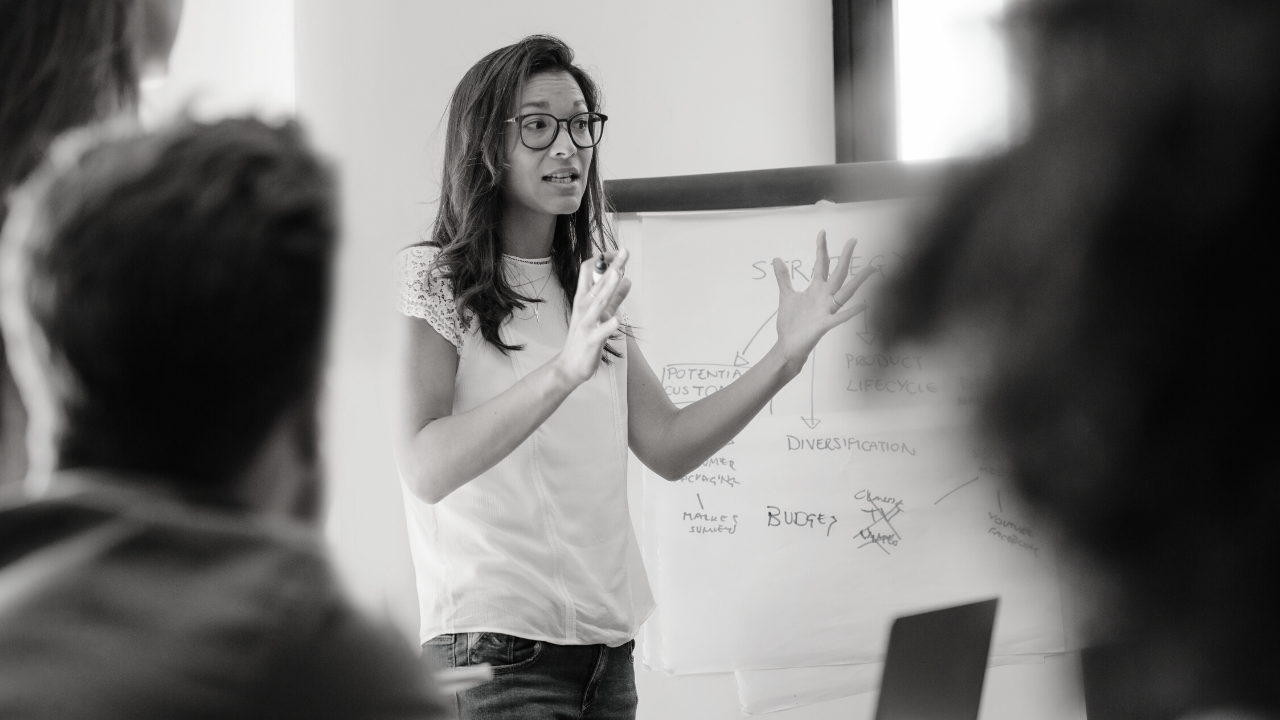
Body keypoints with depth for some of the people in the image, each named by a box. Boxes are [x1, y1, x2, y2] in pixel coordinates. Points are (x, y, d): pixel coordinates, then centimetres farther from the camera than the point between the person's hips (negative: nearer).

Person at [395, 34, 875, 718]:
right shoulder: (428, 277, -5)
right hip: (496, 643, -6)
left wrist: (785, 357, 0)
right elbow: (424, 470, -19)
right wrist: (563, 371, -31)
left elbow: (668, 447, 11)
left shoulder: (589, 291, 17)